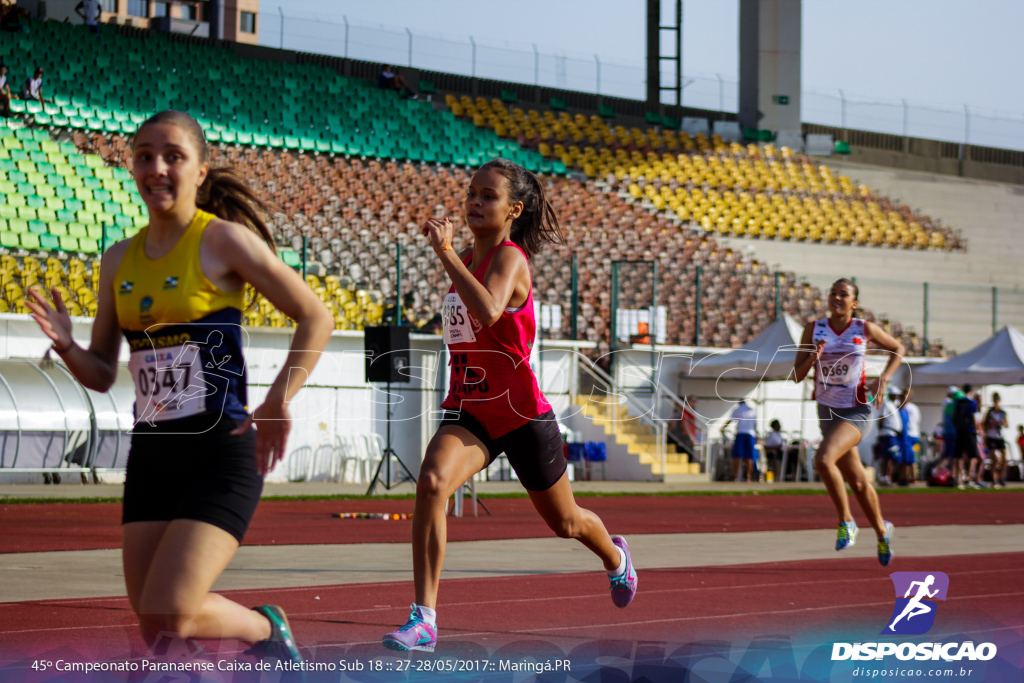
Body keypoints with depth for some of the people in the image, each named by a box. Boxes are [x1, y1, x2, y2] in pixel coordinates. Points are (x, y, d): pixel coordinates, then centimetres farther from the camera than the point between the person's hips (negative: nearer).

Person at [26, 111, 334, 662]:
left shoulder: (224, 240, -7)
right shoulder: (119, 261, 11)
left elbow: (316, 318, -5)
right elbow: (101, 374, 15)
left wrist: (277, 403, -14)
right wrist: (66, 347, -7)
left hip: (220, 450, -6)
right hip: (151, 454, 6)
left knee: (171, 614, -16)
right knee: (155, 633, 4)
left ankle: (267, 630, 13)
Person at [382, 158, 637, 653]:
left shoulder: (510, 258, -15)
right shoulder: (465, 259, 7)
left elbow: (489, 312, -38)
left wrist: (445, 252, -34)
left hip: (521, 414, -5)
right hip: (468, 411, 5)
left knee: (564, 522, 16)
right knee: (431, 483, -27)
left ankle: (615, 557, 54)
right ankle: (423, 620, -28)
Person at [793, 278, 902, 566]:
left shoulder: (865, 329, -6)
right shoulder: (813, 330, -2)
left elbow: (897, 349, 11)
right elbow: (796, 377, -1)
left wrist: (883, 379, -3)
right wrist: (812, 359, -21)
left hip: (857, 412, -4)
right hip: (828, 411, 4)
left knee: (823, 459, -29)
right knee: (858, 482, 12)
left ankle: (846, 521, -11)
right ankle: (881, 529, 37)